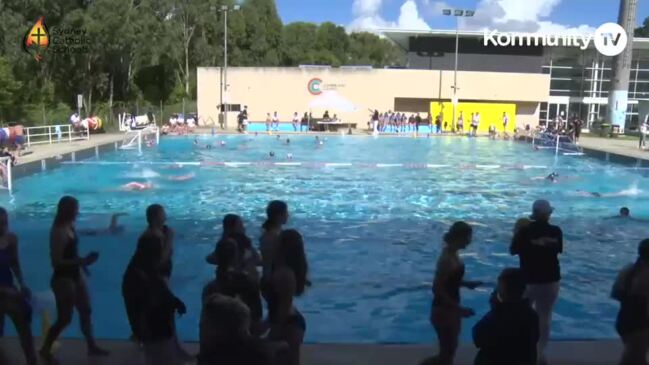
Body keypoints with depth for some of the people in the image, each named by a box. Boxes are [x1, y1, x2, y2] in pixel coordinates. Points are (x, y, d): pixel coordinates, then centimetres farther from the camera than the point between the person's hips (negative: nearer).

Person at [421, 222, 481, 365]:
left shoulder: (453, 253, 1)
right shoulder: (447, 259, -26)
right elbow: (437, 289, -26)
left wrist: (467, 283, 5)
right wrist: (459, 309, -23)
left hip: (451, 307, 9)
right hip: (444, 310, -9)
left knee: (451, 349, 21)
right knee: (447, 353, 2)